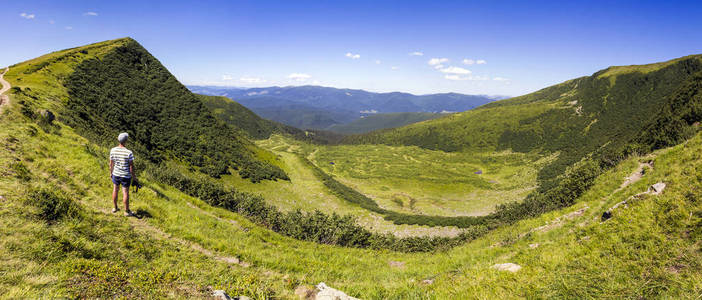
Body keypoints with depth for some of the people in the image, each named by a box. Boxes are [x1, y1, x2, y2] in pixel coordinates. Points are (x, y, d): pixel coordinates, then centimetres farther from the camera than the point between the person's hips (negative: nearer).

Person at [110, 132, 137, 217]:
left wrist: (111, 173, 15)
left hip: (116, 174, 4)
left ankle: (115, 208, 38)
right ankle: (126, 211, 22)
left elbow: (111, 163, -1)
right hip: (126, 176, -4)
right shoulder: (129, 153, -25)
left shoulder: (113, 150, -12)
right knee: (125, 193, 9)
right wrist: (134, 176, -3)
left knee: (115, 190, 23)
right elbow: (131, 166, -17)